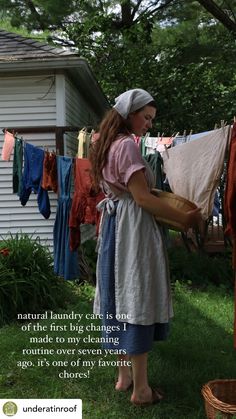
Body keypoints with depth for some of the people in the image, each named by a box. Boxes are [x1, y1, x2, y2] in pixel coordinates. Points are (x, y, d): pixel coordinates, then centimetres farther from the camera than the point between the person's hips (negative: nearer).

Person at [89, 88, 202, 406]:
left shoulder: (109, 144, 16)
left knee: (122, 298, 13)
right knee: (138, 300, -3)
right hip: (133, 228, -10)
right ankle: (141, 390, 7)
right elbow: (142, 197, -18)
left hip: (114, 224, 10)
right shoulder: (127, 145, -13)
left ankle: (124, 375, 25)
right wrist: (184, 218, -13)